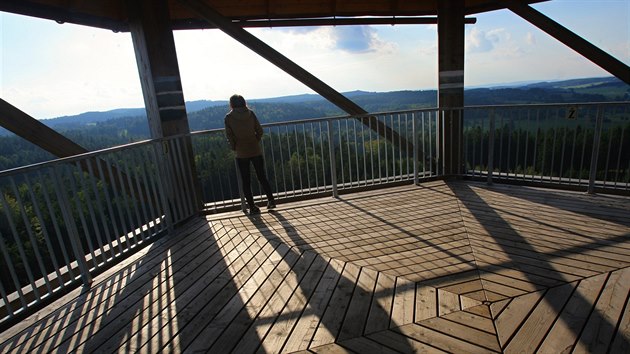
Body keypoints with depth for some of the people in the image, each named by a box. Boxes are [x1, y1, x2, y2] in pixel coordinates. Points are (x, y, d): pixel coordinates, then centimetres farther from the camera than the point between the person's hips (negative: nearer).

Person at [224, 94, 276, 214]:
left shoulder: (228, 117, -4)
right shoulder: (250, 113, -2)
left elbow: (229, 136, -5)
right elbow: (259, 130, -3)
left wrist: (235, 148, 9)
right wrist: (256, 142, 9)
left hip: (241, 154, -1)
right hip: (256, 151, 1)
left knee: (245, 181, 8)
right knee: (262, 177, 13)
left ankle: (252, 207, 11)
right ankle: (271, 201, 16)